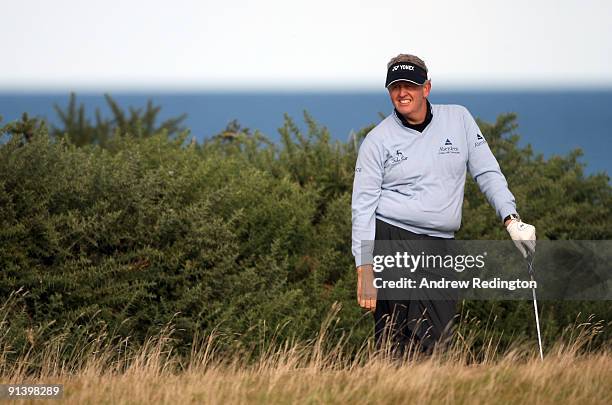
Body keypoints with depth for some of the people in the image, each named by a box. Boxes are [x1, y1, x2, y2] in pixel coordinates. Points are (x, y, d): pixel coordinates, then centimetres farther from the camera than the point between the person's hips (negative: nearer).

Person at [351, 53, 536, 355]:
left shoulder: (459, 119, 10)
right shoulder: (377, 140, 2)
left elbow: (487, 172, 13)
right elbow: (363, 206, -1)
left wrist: (511, 219, -1)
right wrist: (365, 270, -9)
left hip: (441, 246, 4)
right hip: (392, 240, -4)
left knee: (440, 333, -4)